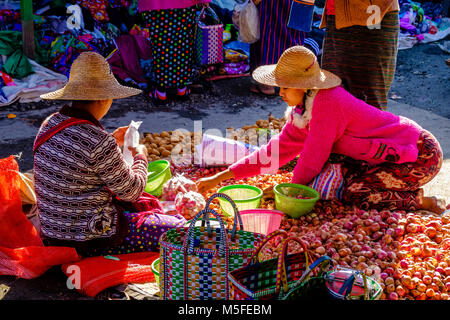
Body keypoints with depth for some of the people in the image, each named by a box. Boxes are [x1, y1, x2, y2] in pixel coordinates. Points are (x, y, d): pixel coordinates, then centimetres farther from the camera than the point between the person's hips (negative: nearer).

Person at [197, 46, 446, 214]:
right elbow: (279, 148, 3)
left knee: (354, 195, -19)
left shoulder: (327, 103, -25)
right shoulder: (303, 108, 2)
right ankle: (407, 190, 11)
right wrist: (220, 177, 0)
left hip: (423, 155, -9)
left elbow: (313, 159, -19)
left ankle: (423, 202, -3)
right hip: (402, 150, 9)